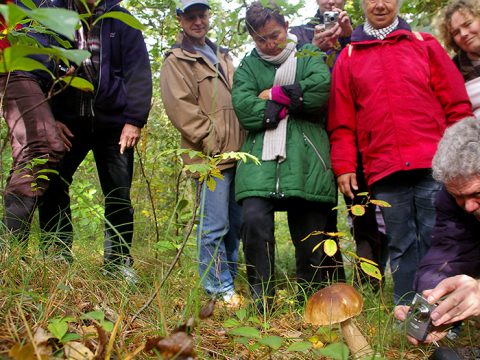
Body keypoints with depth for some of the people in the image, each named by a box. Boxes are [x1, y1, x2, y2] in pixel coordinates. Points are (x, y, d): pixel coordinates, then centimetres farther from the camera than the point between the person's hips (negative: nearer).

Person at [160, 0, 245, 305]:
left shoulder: (223, 56, 22)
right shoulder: (177, 61, 1)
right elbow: (181, 109, -10)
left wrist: (245, 142, 11)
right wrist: (215, 145, -13)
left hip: (237, 153, 7)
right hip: (211, 158, -7)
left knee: (235, 224, 12)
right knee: (215, 226, -6)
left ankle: (229, 282, 23)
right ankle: (220, 290, 3)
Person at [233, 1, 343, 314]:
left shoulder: (309, 56, 15)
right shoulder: (248, 66, 18)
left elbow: (321, 88, -7)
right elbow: (245, 110, -1)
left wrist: (272, 95, -1)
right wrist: (293, 100, -2)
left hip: (305, 160, 0)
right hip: (260, 160, 1)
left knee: (310, 234, 0)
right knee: (255, 219, -20)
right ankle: (261, 300, -6)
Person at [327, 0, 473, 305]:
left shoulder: (425, 45, 13)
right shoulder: (348, 58, 15)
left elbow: (457, 105, 8)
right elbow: (341, 120, 11)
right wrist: (344, 166, 2)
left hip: (433, 166, -1)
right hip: (384, 171, 1)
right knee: (401, 247, 6)